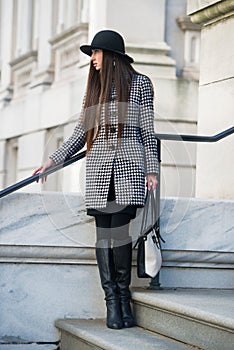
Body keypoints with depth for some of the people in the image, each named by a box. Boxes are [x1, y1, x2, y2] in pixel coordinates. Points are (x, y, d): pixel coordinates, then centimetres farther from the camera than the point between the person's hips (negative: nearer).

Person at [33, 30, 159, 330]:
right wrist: (52, 161, 9)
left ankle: (123, 296, 1)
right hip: (99, 169, 3)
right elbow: (80, 133, 16)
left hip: (129, 166, -3)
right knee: (104, 234, -3)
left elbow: (147, 131, 6)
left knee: (119, 231, -12)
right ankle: (112, 302, 0)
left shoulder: (140, 84, 7)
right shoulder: (94, 88, 18)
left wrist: (152, 170, 0)